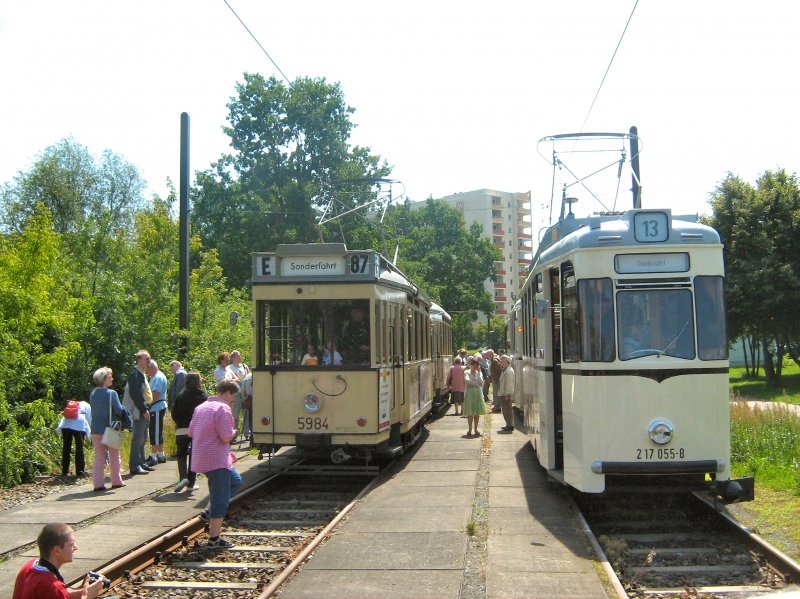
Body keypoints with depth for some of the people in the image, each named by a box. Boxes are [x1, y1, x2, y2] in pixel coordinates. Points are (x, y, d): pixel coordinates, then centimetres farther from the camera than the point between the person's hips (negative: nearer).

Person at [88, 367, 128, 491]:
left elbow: (93, 409, 12)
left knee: (99, 457, 8)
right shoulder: (111, 393, -14)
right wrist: (127, 419, -3)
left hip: (96, 429, 5)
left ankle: (98, 483, 4)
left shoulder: (92, 393, 5)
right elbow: (119, 410, -18)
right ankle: (116, 481, 15)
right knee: (114, 455, 10)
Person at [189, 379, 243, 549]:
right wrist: (234, 432, 0)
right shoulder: (223, 408, -14)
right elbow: (226, 437, -20)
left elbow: (191, 433, 18)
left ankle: (210, 513, 18)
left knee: (235, 480, 25)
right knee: (220, 498, -2)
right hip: (217, 460, -9)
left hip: (201, 458, 9)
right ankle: (214, 539, 1)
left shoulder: (201, 407, 13)